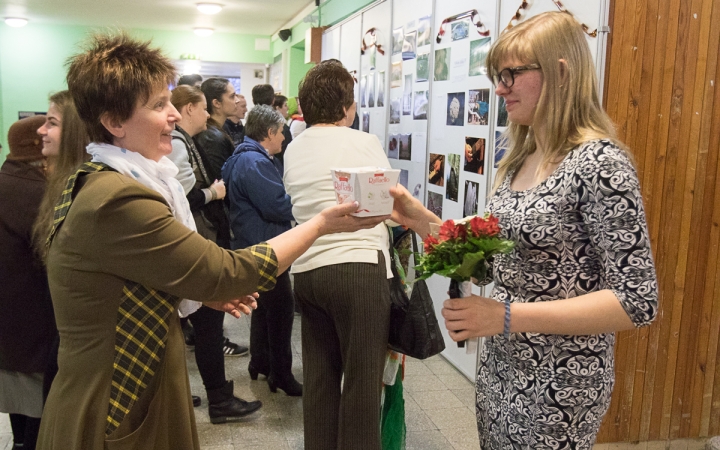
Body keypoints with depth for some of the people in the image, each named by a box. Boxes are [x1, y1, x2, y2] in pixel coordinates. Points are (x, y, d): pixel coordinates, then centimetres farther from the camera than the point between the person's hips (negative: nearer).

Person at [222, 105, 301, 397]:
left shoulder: (252, 158, 15)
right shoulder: (254, 163, -20)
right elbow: (277, 206, -25)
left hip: (258, 244, 12)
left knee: (266, 305, 20)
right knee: (281, 307, -5)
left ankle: (259, 362, 33)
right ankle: (280, 374, 4)